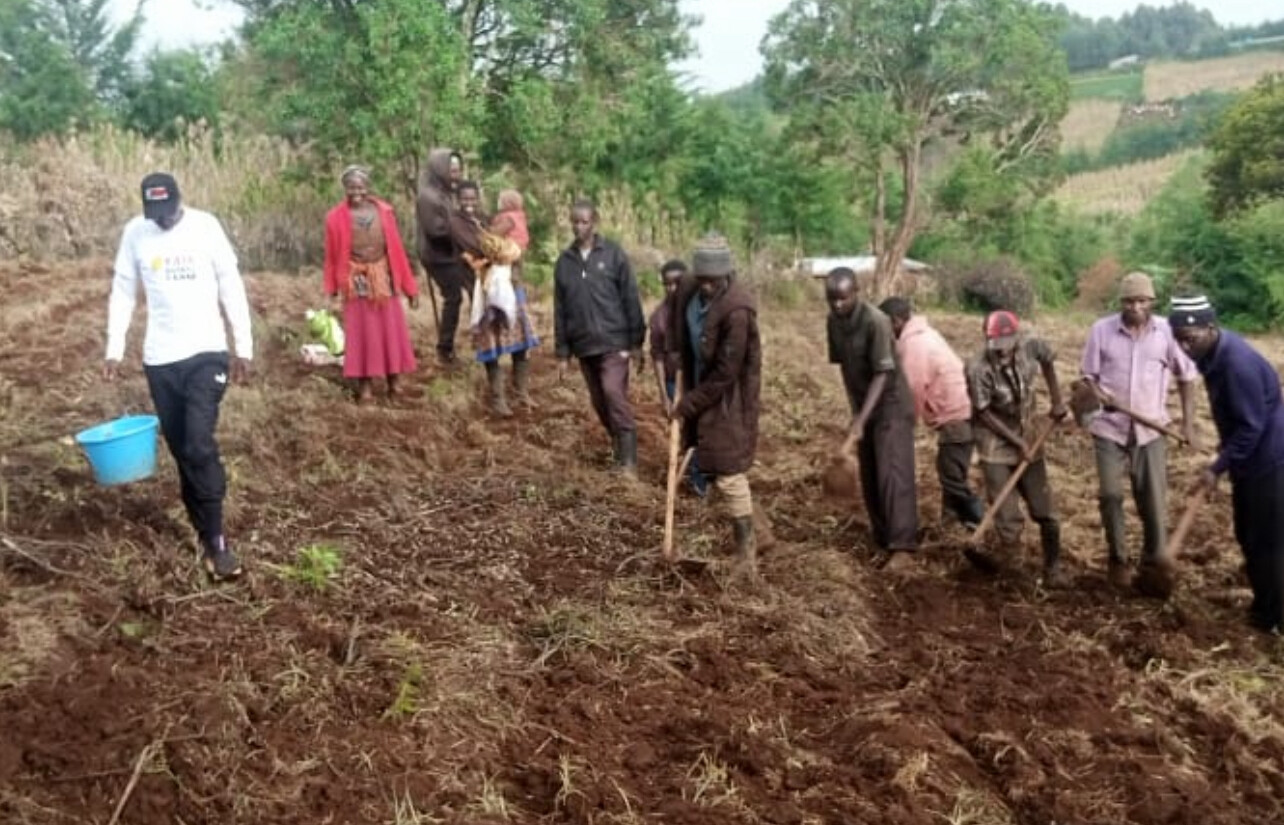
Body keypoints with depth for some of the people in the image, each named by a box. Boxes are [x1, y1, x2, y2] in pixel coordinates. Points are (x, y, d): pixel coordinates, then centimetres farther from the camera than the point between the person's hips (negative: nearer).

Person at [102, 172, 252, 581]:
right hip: (159, 359, 3)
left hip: (206, 352, -3)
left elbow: (232, 287, 0)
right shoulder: (134, 233, 1)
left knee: (200, 446, -13)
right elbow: (123, 293, 7)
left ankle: (216, 540, -5)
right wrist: (114, 350, 1)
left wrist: (244, 347, -1)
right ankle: (206, 535, 20)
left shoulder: (205, 226, -4)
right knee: (181, 450, 7)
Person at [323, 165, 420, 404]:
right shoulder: (336, 218, -7)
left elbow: (396, 249, 1)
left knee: (391, 331, 8)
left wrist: (409, 286, 2)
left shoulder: (384, 211, -3)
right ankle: (364, 386, 14)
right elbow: (332, 257, -1)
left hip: (384, 279, 2)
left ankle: (393, 382, 20)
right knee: (361, 334, 5)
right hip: (356, 282, -2)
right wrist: (333, 294, -1)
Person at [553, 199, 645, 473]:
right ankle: (619, 453, 22)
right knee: (600, 403, 9)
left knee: (615, 395, -15)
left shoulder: (613, 254, -2)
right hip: (583, 346, 4)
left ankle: (628, 462, -12)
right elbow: (559, 310, 10)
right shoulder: (564, 261, 8)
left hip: (613, 342, -4)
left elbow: (631, 299, -2)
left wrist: (636, 341, -6)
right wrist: (562, 353, 8)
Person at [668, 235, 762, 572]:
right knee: (712, 465, 20)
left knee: (729, 474, -6)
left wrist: (687, 404, -18)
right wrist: (674, 352, 4)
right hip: (699, 385, 8)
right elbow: (676, 318, 19)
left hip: (728, 400, -8)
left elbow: (725, 373, -25)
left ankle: (746, 548, 5)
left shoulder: (736, 311, -29)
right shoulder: (687, 288, -7)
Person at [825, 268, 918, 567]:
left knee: (892, 474, -12)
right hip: (864, 406, 7)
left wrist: (862, 418, -28)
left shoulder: (876, 321, -24)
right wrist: (854, 409, 8)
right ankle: (883, 539, 22)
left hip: (891, 404, -7)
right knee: (869, 477, 10)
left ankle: (902, 546, -11)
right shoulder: (833, 322, -2)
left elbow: (883, 374, -24)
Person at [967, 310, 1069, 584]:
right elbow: (984, 413, -16)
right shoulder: (979, 369, -26)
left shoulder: (1031, 346, -16)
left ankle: (1052, 568, 24)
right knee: (1007, 518, -8)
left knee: (1044, 510, 9)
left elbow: (1047, 362, 10)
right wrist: (1017, 443, -16)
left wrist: (1056, 401, 7)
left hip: (1028, 438, 4)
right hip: (996, 446, -4)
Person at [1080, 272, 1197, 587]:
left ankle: (1155, 563, 23)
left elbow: (1186, 377, 5)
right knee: (1110, 495, -1)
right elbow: (1089, 375, 0)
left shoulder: (1167, 331, -6)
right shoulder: (1101, 330, -7)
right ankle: (1117, 558, 19)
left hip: (1151, 430, 0)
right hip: (1110, 427, 0)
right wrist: (1096, 393, -23)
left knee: (1154, 500, 5)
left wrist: (1188, 422, 2)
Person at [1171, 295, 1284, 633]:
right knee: (1248, 535, 18)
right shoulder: (1213, 352, 0)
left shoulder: (1237, 363, -29)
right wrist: (1226, 445, 22)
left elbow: (1252, 427, -26)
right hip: (1248, 456, 10)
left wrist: (1217, 468, -24)